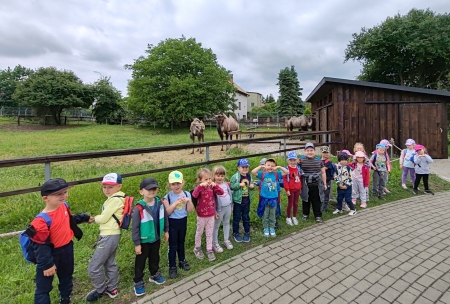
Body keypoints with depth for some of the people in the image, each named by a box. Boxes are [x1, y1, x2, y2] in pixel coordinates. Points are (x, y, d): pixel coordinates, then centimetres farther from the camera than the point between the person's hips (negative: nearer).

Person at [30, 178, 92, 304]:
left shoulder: (64, 206, -9)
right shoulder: (41, 221, -29)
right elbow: (40, 245, -23)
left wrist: (84, 217, 19)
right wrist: (47, 264, -19)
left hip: (67, 249, 7)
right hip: (51, 254, -7)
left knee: (66, 277, 27)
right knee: (44, 286, 11)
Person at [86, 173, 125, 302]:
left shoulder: (115, 199, -22)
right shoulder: (117, 198, 8)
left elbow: (103, 218, -17)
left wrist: (95, 218, 2)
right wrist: (99, 218, -3)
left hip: (109, 236, -10)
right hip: (111, 235, 10)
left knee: (93, 267, 3)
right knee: (110, 263, 22)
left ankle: (100, 290, 25)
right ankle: (112, 289, 38)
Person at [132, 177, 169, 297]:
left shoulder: (160, 203, -12)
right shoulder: (139, 208, -26)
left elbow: (165, 218, 3)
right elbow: (135, 228, -19)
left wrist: (166, 231, 10)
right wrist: (137, 244, -14)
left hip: (156, 238, 5)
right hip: (144, 241, -4)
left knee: (155, 258, 25)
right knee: (140, 261, 15)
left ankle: (154, 275, 48)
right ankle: (138, 282, 35)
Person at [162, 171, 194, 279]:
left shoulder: (187, 194, -7)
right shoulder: (168, 197, -15)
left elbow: (190, 210, -6)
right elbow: (167, 212, -18)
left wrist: (189, 201, -23)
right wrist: (176, 203, -28)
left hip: (183, 221, 3)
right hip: (172, 222, -3)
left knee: (181, 243, 21)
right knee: (173, 245, 7)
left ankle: (182, 261, 41)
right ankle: (172, 267, 23)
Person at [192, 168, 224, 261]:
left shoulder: (212, 187, -6)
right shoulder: (199, 188, -20)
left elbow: (221, 192, -12)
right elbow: (194, 195, -40)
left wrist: (215, 185, -25)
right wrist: (201, 185, -48)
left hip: (211, 215, 4)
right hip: (201, 216, -3)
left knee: (209, 234, 16)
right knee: (199, 232, 18)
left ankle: (209, 250, 31)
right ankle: (197, 248, 39)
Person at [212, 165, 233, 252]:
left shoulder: (226, 184, 0)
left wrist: (231, 205, 13)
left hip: (228, 207, 6)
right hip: (219, 209, -6)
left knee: (227, 223, 20)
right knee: (216, 226, 11)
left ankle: (226, 240, 38)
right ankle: (215, 243, 25)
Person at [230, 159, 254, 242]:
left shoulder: (249, 176, 3)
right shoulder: (235, 176, -15)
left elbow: (251, 184, 16)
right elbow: (231, 186, -17)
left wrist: (252, 186, -6)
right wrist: (239, 184, -27)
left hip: (247, 200, 5)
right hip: (238, 200, -4)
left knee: (246, 217, 16)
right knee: (237, 217, 9)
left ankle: (247, 233, 32)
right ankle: (236, 233, 26)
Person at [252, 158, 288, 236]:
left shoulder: (276, 174, -4)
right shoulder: (262, 174, -8)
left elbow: (287, 172, -5)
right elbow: (253, 172, -18)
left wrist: (279, 167, -15)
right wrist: (260, 166, -20)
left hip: (274, 198, 1)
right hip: (265, 198, -1)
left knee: (272, 215, 16)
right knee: (265, 215, 14)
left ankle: (272, 228, 33)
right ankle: (266, 228, 29)